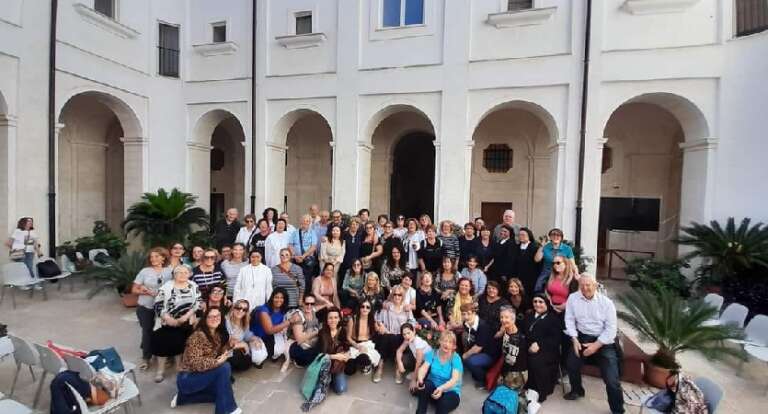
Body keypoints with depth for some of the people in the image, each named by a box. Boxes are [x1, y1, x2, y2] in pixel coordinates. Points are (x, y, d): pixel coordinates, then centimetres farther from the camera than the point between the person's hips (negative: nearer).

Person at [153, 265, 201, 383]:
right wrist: (170, 320, -20)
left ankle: (180, 366, 30)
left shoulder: (193, 286, 0)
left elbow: (197, 302, -2)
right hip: (168, 323, -2)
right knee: (164, 343, 1)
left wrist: (186, 316, -14)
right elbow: (159, 306, -13)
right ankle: (160, 370, 20)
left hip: (186, 323, 3)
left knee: (182, 344, 11)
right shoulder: (166, 287, -10)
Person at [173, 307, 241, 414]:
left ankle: (183, 397, 13)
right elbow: (195, 363, -28)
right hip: (186, 379, -8)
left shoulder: (219, 335, 4)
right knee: (224, 367, -25)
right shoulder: (198, 335, -21)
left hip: (201, 377, 8)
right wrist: (217, 361, -35)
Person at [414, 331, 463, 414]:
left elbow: (454, 380, -26)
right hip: (433, 388, 3)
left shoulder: (456, 358, -13)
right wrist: (420, 378, -42)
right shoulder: (432, 353, -3)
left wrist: (441, 388, -46)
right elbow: (424, 367, -17)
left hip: (450, 391, -2)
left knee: (444, 403, -37)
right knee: (425, 385, -32)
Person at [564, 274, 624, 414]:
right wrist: (574, 339, -11)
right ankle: (577, 390, 19)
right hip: (582, 337, 2)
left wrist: (596, 345, -16)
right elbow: (570, 320, -1)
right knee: (571, 362, -12)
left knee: (612, 380, -7)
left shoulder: (606, 302, -9)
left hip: (603, 341, -2)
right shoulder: (573, 298, -5)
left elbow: (611, 328, -9)